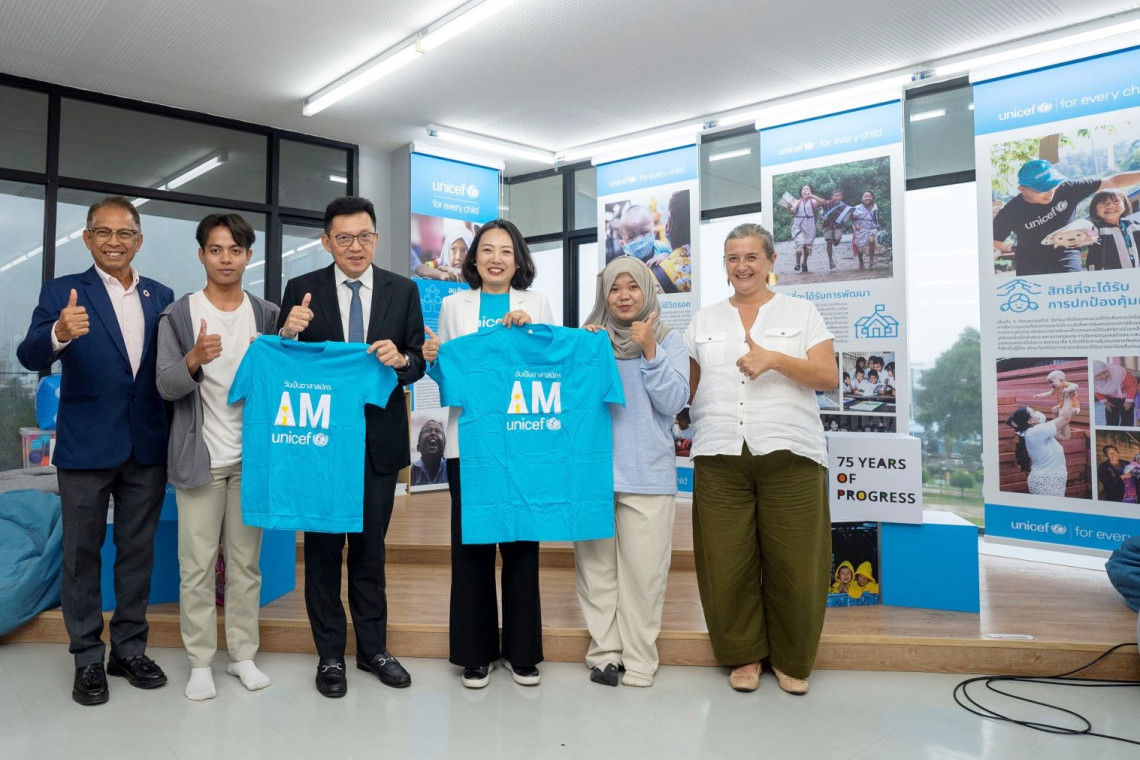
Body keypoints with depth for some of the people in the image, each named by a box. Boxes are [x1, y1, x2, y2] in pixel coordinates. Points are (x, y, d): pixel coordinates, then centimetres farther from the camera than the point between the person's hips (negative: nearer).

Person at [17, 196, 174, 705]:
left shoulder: (161, 296, 6)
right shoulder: (61, 292, -3)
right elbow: (30, 357, -17)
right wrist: (60, 333, -38)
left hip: (147, 447, 3)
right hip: (85, 448, -3)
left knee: (138, 551, 12)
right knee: (82, 554, 8)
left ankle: (130, 650, 26)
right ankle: (88, 659, 22)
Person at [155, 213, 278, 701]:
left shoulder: (267, 315, 7)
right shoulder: (178, 315, 2)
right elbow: (167, 387, -6)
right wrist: (195, 359, -25)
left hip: (252, 457, 2)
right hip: (200, 458, -1)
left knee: (246, 561, 7)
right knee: (197, 564, 2)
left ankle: (243, 654, 17)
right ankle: (200, 662, 13)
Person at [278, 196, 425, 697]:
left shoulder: (403, 291, 2)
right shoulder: (302, 290, -1)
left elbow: (418, 362, 0)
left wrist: (400, 359, -21)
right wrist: (288, 333, -21)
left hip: (380, 437, 1)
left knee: (371, 546, 13)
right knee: (323, 546, 9)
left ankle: (373, 648, 27)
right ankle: (329, 654, 24)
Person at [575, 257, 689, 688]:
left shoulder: (668, 341, 7)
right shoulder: (588, 338, 11)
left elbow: (674, 402, -3)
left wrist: (649, 353, -11)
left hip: (647, 472, -1)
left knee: (643, 569, 0)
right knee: (595, 564, 4)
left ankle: (639, 659, 11)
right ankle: (604, 651, 15)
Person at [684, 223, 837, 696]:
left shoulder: (800, 313, 9)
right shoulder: (705, 320, 16)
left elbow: (829, 377, -1)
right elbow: (687, 387, 18)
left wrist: (774, 359, -14)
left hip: (789, 454, -1)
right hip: (720, 457, 2)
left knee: (793, 565, 1)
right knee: (726, 565, 2)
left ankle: (790, 660, 22)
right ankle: (744, 655, 22)